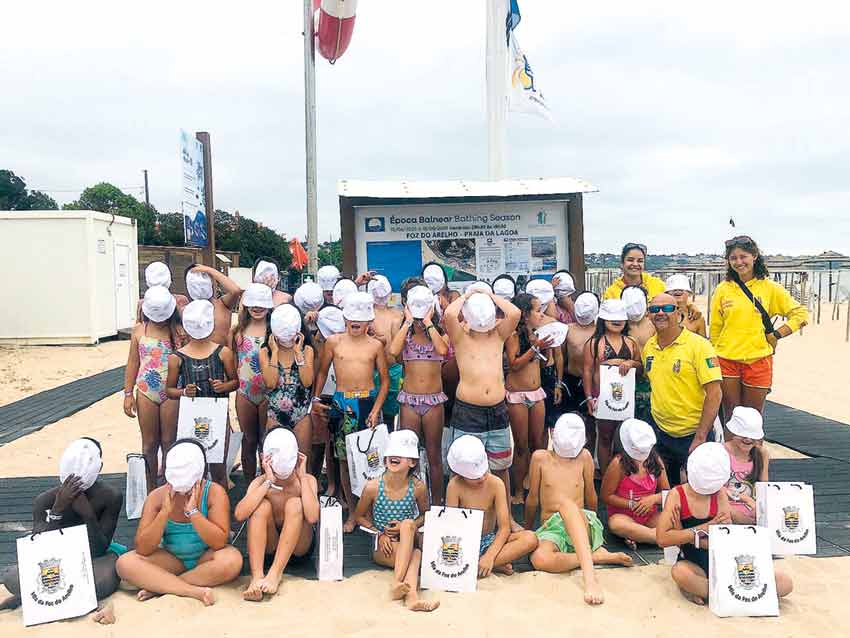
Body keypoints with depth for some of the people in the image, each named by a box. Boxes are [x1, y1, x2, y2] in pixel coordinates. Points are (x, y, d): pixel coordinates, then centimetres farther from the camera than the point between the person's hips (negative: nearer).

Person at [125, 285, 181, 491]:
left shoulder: (178, 330, -4)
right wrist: (128, 393, 6)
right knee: (149, 444, 10)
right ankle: (151, 491, 21)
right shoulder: (139, 329, 4)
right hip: (146, 393, 2)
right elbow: (133, 363, 8)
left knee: (169, 443, 6)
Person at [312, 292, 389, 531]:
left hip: (368, 401, 0)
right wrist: (316, 397, 5)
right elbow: (322, 371, 13)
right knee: (344, 459, 4)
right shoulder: (333, 342, 4)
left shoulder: (375, 345, 2)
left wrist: (376, 410, -4)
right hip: (342, 402, 1)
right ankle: (352, 511, 15)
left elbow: (385, 379, 4)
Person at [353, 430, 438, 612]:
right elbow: (359, 517, 5)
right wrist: (379, 533, -11)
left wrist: (408, 526, -12)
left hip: (408, 542, 1)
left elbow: (425, 515, 8)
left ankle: (397, 582, -45)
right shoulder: (373, 487, -11)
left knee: (408, 523, -36)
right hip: (382, 548, -1)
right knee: (416, 555, -32)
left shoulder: (418, 487, -10)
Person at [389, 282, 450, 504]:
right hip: (409, 400, 1)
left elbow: (442, 349, -20)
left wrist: (427, 322, -11)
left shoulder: (439, 332, 4)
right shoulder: (404, 332, 7)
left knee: (434, 455, 8)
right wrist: (409, 321, -8)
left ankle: (437, 503, 19)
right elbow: (393, 351, -16)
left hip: (434, 401, -1)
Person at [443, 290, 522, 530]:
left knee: (501, 469, 15)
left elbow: (515, 313, -10)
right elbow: (449, 314, -21)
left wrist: (490, 296, 0)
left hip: (498, 412, 3)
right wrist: (466, 297, -5)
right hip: (467, 412, -3)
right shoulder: (460, 337, -2)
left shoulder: (498, 335, 7)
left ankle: (507, 517, 30)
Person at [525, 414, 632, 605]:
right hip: (550, 528, 0)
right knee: (539, 559, -38)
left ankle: (589, 576, -49)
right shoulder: (540, 457, 4)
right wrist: (527, 529, 21)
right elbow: (532, 499, 13)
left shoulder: (584, 457, 5)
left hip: (583, 525, 0)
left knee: (565, 502, -39)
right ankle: (597, 556, -20)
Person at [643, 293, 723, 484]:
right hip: (659, 431, 5)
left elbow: (714, 394, -17)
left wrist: (700, 438, -20)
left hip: (692, 434, -5)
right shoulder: (649, 346, 4)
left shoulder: (698, 345, -13)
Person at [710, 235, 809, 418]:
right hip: (727, 361, 1)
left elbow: (801, 314, 5)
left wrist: (776, 335, -4)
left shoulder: (769, 287, 1)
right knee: (731, 418, 8)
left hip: (758, 361, 0)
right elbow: (715, 328, 8)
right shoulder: (722, 289, 3)